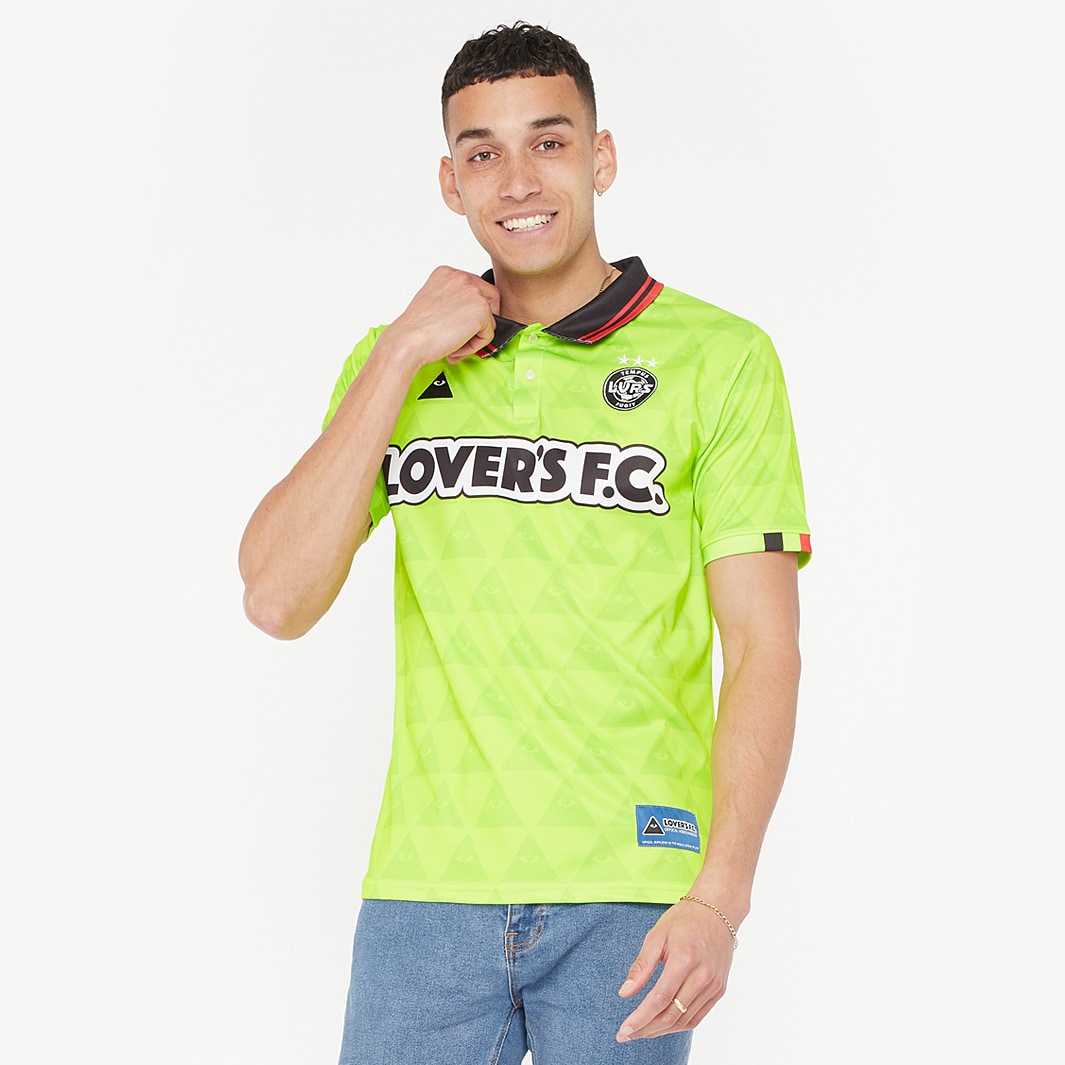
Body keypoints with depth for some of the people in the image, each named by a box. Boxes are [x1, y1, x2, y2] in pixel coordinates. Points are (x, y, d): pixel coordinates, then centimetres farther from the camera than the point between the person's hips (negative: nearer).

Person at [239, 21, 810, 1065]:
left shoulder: (719, 358, 1)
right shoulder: (395, 366, 11)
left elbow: (762, 646, -3)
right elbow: (276, 600, -1)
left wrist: (720, 896, -14)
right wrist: (400, 357, -5)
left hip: (628, 894, -2)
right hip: (428, 886, 2)